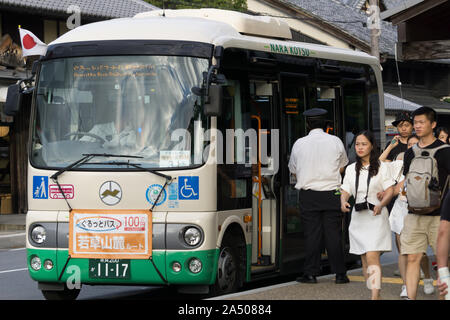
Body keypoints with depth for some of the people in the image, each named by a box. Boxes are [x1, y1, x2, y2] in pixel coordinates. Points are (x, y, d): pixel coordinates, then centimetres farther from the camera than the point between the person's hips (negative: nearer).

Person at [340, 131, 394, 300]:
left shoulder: (381, 167, 1)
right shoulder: (351, 169, 14)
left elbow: (389, 190, -3)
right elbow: (345, 191, 10)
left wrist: (381, 205, -21)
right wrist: (343, 202, -13)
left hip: (376, 217, -5)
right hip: (358, 217, 5)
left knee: (372, 257, -17)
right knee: (364, 260, 7)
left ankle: (375, 296, -23)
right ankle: (375, 294, 15)